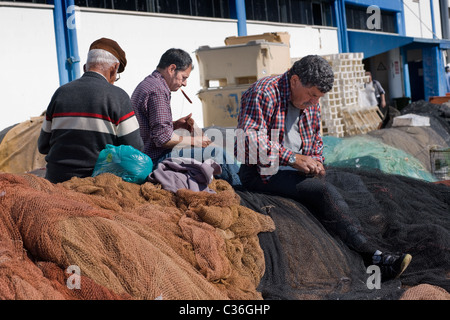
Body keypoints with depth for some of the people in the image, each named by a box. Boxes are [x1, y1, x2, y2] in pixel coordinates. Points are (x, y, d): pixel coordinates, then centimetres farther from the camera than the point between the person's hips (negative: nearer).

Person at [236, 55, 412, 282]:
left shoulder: (311, 104, 14)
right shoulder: (263, 93, -12)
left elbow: (316, 140, 27)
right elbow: (248, 140, -22)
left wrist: (315, 161, 3)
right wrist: (293, 158, -24)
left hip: (295, 170, 7)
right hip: (261, 172, -7)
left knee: (327, 195, -22)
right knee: (324, 191, -26)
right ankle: (371, 257, -24)